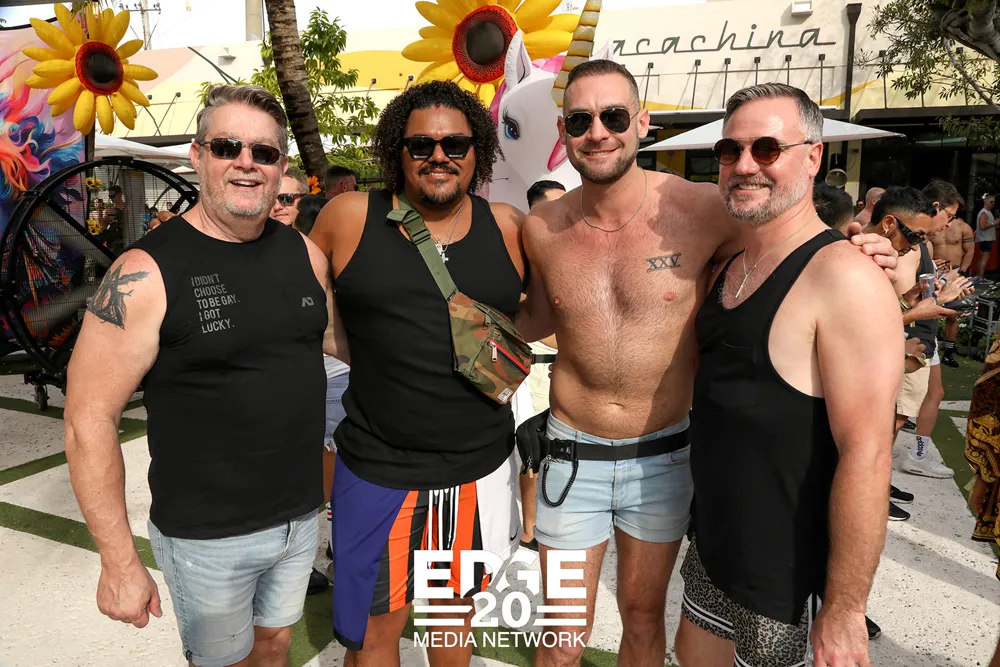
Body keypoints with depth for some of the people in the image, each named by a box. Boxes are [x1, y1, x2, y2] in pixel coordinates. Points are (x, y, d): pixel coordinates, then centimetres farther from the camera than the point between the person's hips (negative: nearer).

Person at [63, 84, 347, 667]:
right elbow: (90, 419, -15)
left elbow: (339, 339, 15)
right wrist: (120, 561, -15)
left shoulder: (305, 253, -1)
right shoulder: (146, 273, -17)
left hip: (302, 517, 5)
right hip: (208, 537, -4)